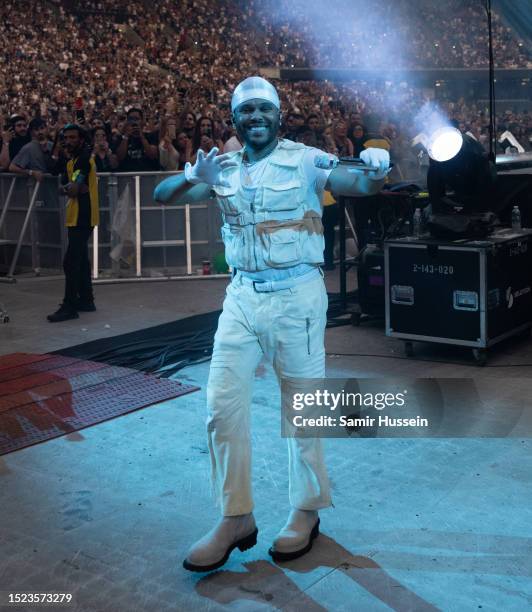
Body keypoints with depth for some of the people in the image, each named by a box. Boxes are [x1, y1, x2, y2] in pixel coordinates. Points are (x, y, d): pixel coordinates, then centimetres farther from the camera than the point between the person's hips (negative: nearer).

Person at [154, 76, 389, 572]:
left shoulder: (305, 160, -5)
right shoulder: (223, 169, 7)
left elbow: (358, 185, -15)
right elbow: (161, 195, 4)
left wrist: (377, 169, -39)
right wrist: (191, 178, -19)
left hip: (296, 295, -4)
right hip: (242, 296, 4)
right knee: (223, 404, 1)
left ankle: (306, 511, 23)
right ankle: (235, 518, 12)